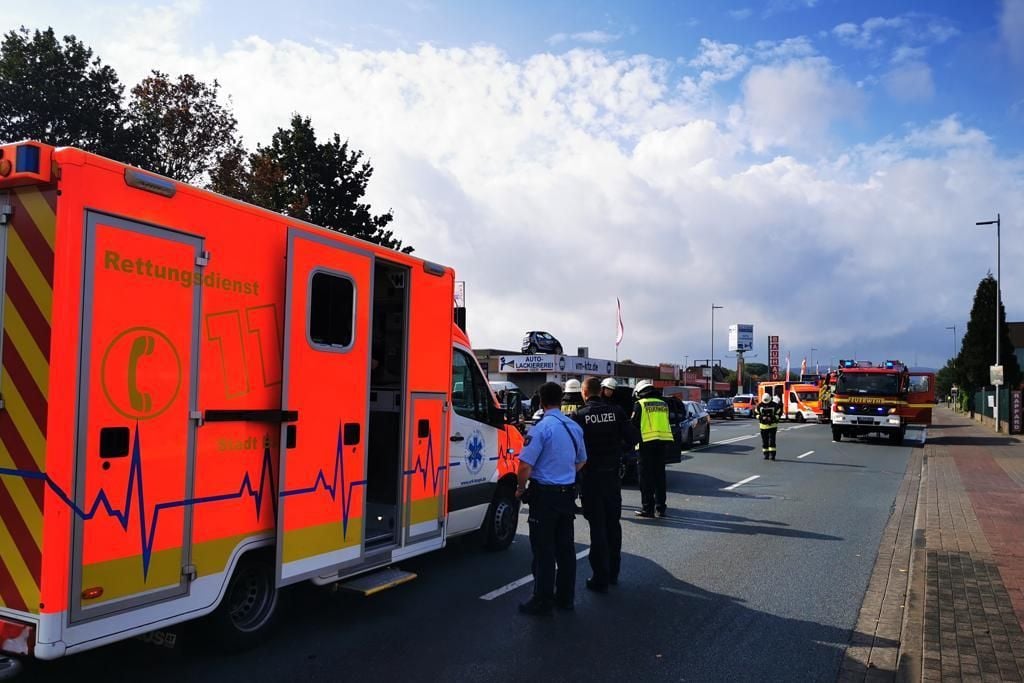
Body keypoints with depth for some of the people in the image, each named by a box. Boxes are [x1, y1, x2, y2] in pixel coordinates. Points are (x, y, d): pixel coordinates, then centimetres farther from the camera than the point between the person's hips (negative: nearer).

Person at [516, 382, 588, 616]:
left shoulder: (542, 428, -17)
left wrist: (521, 488, -5)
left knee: (543, 550, 1)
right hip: (568, 493, 7)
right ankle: (565, 597, 23)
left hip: (544, 494, -7)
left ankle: (542, 601, 7)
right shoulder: (574, 427, 6)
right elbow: (580, 461, 18)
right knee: (565, 547, 14)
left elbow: (525, 465, -21)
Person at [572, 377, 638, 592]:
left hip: (591, 476, -4)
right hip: (612, 474, 4)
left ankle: (601, 578, 7)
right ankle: (613, 572, 28)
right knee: (613, 523, 17)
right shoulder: (616, 411, -4)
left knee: (597, 526, 3)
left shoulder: (580, 416, -14)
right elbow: (632, 438, -6)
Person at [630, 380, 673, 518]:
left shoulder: (640, 404, -4)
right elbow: (666, 424, 17)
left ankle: (647, 508, 3)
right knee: (659, 475, 12)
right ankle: (661, 507, 16)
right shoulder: (663, 404, 12)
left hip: (647, 443, -5)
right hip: (662, 442, 5)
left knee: (646, 477, 2)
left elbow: (633, 424, -5)